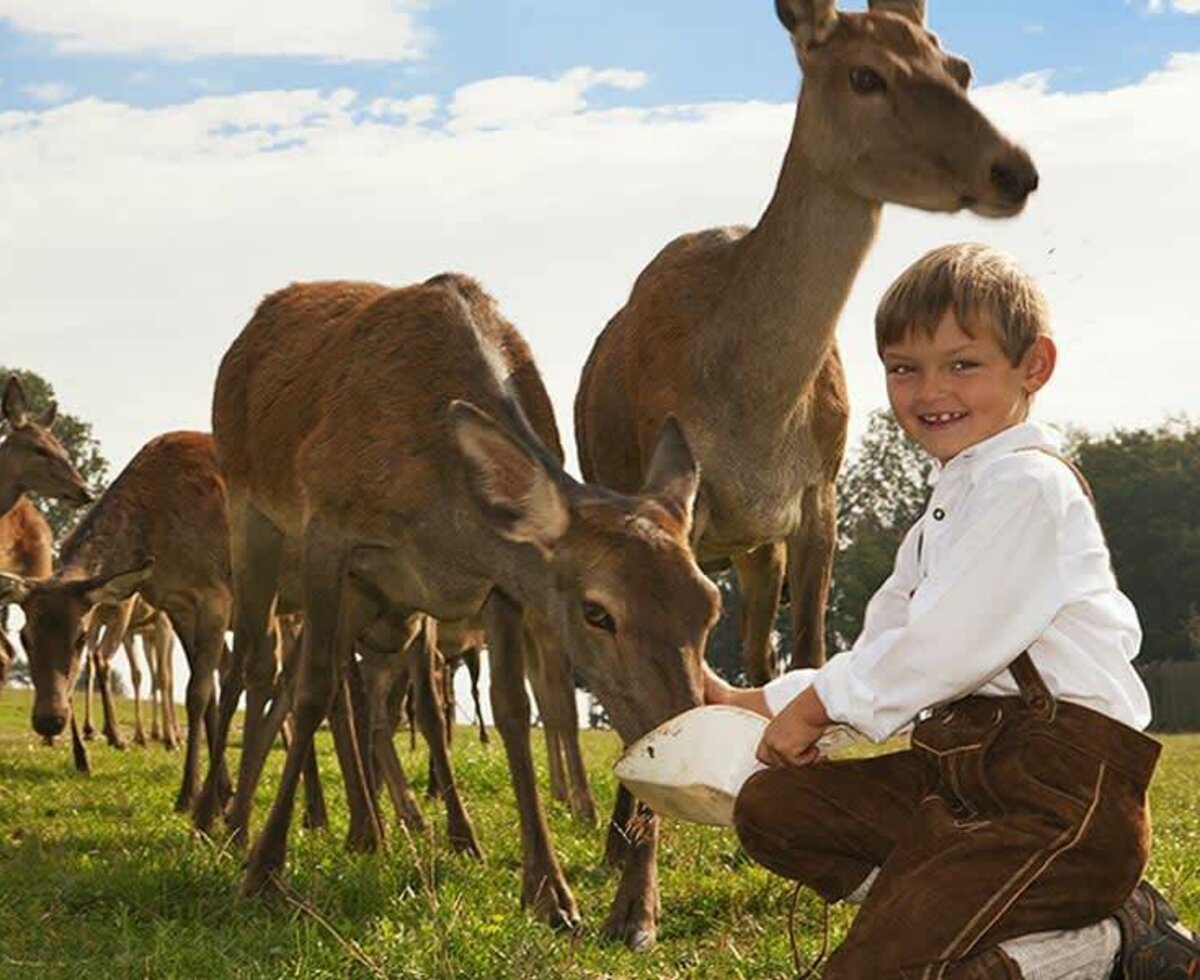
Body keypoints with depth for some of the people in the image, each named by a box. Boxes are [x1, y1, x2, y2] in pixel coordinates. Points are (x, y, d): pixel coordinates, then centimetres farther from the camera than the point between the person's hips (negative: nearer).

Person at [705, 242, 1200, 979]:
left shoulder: (1030, 484, -10)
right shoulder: (946, 513, 23)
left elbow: (948, 648, -16)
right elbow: (885, 651, 26)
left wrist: (816, 704, -3)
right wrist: (759, 703, 18)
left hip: (1064, 797, -10)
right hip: (967, 772, 10)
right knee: (771, 807, 1)